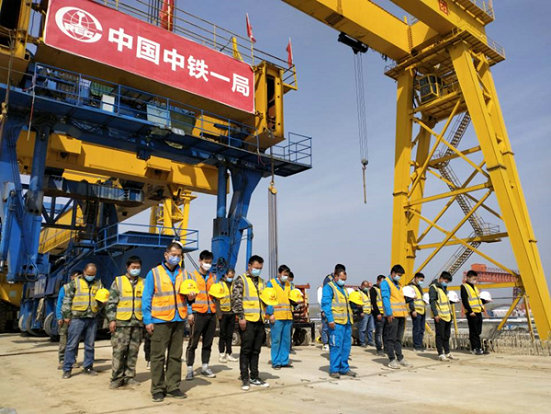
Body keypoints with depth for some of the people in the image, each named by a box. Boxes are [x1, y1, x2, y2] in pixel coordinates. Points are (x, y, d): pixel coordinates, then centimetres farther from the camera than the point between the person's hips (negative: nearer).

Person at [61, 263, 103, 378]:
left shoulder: (98, 284, 13)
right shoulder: (75, 282, 3)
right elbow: (67, 299, 2)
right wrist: (66, 315, -2)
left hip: (92, 319, 3)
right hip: (77, 318, -3)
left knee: (90, 345, 10)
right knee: (72, 344, 0)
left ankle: (88, 366, 21)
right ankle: (67, 369, 9)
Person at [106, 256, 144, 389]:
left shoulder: (143, 283, 14)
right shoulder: (118, 281, 6)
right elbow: (111, 302, 2)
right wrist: (112, 319, -5)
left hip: (138, 323, 3)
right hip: (121, 322, -3)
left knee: (133, 352, 6)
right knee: (118, 351, -3)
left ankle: (129, 376, 16)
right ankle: (117, 378, 7)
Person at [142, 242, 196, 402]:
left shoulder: (183, 274, 11)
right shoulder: (154, 273, 0)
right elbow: (146, 298, -2)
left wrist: (190, 297, -6)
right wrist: (147, 320, -8)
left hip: (179, 320, 4)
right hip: (160, 320, -4)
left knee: (175, 356, 10)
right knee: (158, 356, 1)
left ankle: (173, 386, 20)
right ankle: (157, 389, 12)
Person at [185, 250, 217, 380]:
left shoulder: (213, 277, 16)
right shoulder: (191, 276, 2)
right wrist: (189, 313, -9)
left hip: (211, 314, 5)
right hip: (198, 313, -4)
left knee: (208, 342, 10)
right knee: (193, 343, -2)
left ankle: (205, 367, 21)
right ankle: (190, 369, 8)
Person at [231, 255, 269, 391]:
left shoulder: (261, 281, 18)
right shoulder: (241, 280, -3)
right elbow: (236, 299, -10)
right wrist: (241, 317, -16)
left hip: (260, 321, 6)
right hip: (247, 320, -6)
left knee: (256, 351, 13)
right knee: (246, 351, 0)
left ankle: (255, 377, 22)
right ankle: (245, 379, 9)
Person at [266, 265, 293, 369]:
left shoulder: (288, 284, 16)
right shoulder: (271, 283, 0)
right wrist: (270, 313, -12)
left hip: (288, 316, 6)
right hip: (276, 317, -6)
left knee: (286, 340, 10)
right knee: (276, 340, -3)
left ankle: (284, 360, 19)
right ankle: (276, 362, 7)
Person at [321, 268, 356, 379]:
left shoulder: (343, 289, 21)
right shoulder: (329, 287, -5)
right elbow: (325, 304, -12)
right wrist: (330, 320, -18)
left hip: (346, 321, 8)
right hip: (336, 322, -8)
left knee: (346, 345, 12)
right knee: (336, 346, -7)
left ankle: (344, 368, 22)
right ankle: (334, 370, 2)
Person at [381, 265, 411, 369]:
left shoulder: (398, 284, 20)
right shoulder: (385, 283, -6)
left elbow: (401, 298, 21)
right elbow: (385, 299, -13)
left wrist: (405, 313, 15)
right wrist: (389, 313, -20)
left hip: (401, 315, 8)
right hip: (392, 315, -8)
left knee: (399, 338, 14)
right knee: (390, 338, -3)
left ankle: (400, 358, 21)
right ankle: (392, 360, 2)